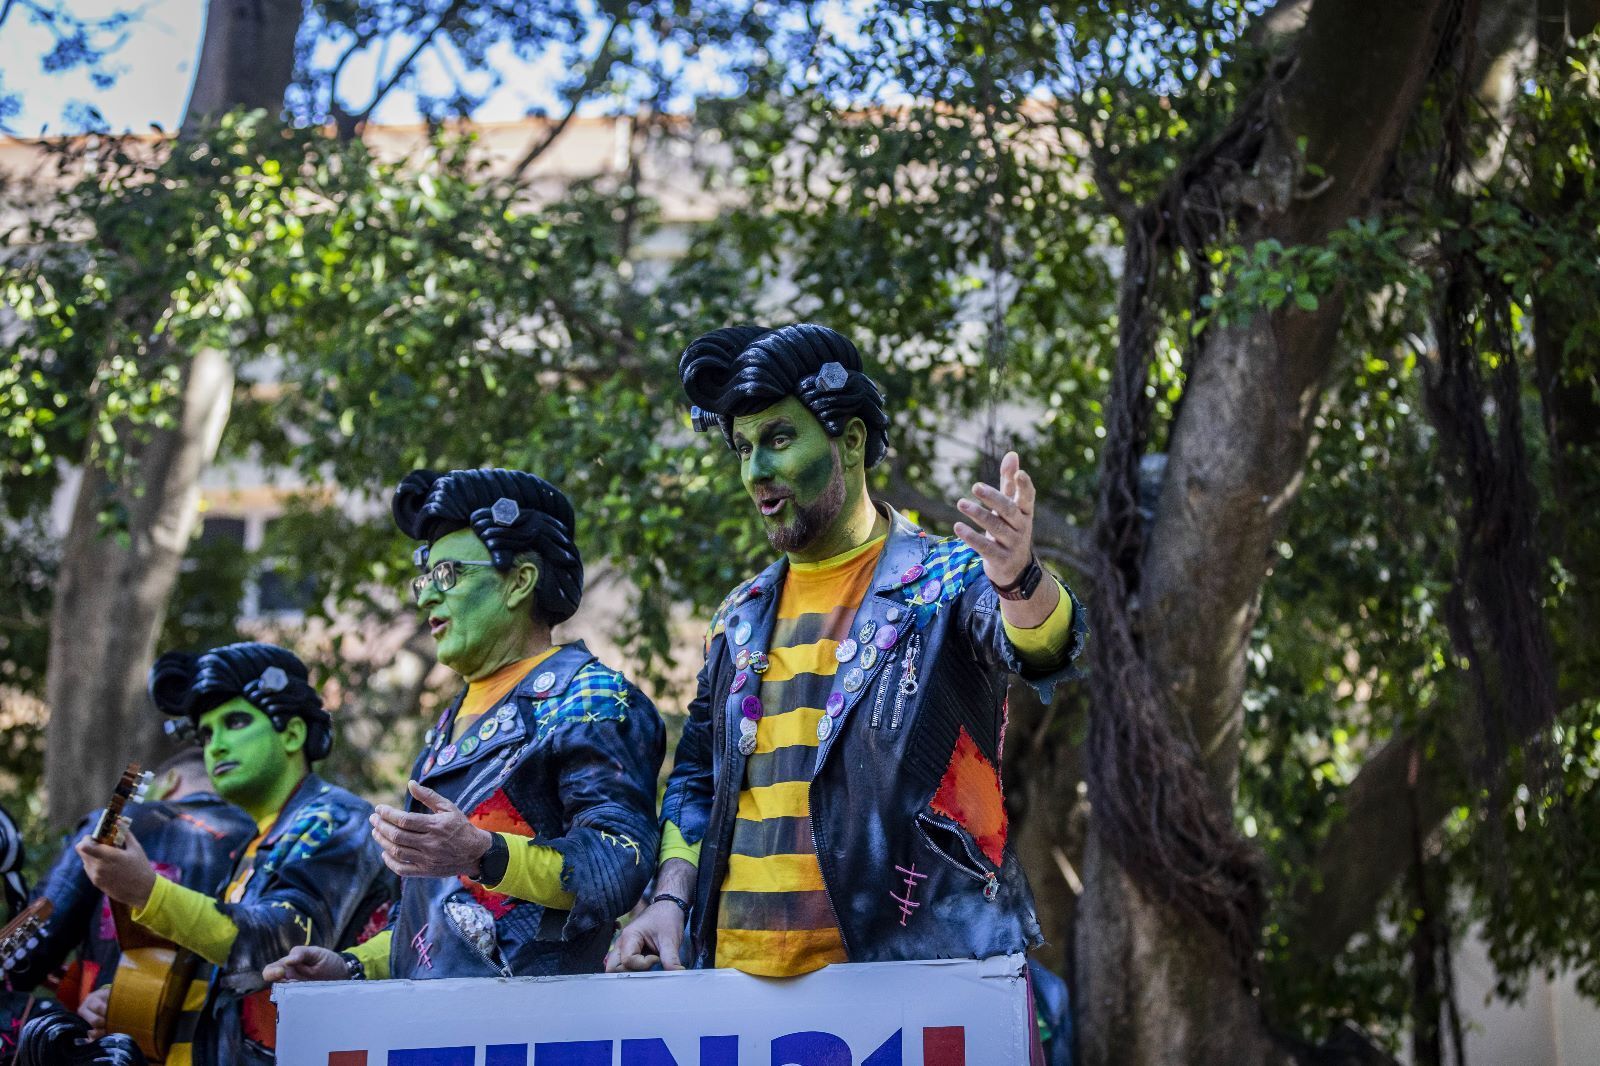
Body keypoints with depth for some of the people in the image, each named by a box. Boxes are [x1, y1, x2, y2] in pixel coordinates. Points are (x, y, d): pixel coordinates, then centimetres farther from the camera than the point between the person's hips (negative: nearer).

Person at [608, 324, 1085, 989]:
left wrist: (1020, 583, -46)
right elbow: (697, 777, 22)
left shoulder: (947, 580, -1)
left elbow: (1037, 647, -23)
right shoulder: (741, 619, 17)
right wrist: (671, 899, 6)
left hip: (906, 959, -5)